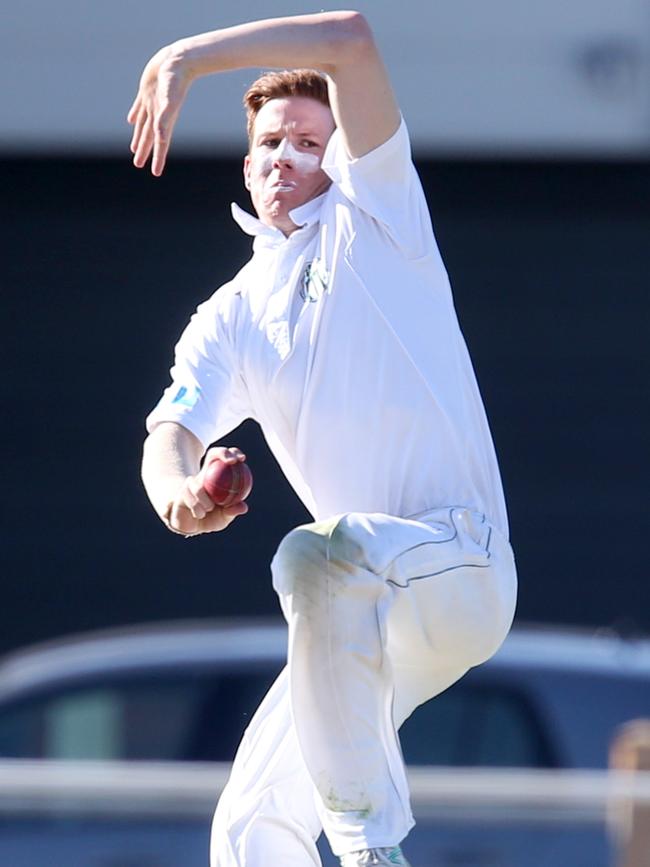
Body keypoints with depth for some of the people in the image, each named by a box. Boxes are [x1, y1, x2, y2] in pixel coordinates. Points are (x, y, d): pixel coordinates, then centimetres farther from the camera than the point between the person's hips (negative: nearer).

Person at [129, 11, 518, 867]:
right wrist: (180, 492, -27)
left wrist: (190, 56, -17)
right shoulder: (230, 320, 16)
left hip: (462, 565, -7)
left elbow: (352, 40, -11)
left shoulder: (371, 219, 2)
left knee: (318, 551, -36)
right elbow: (173, 430, -2)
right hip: (368, 615, 7)